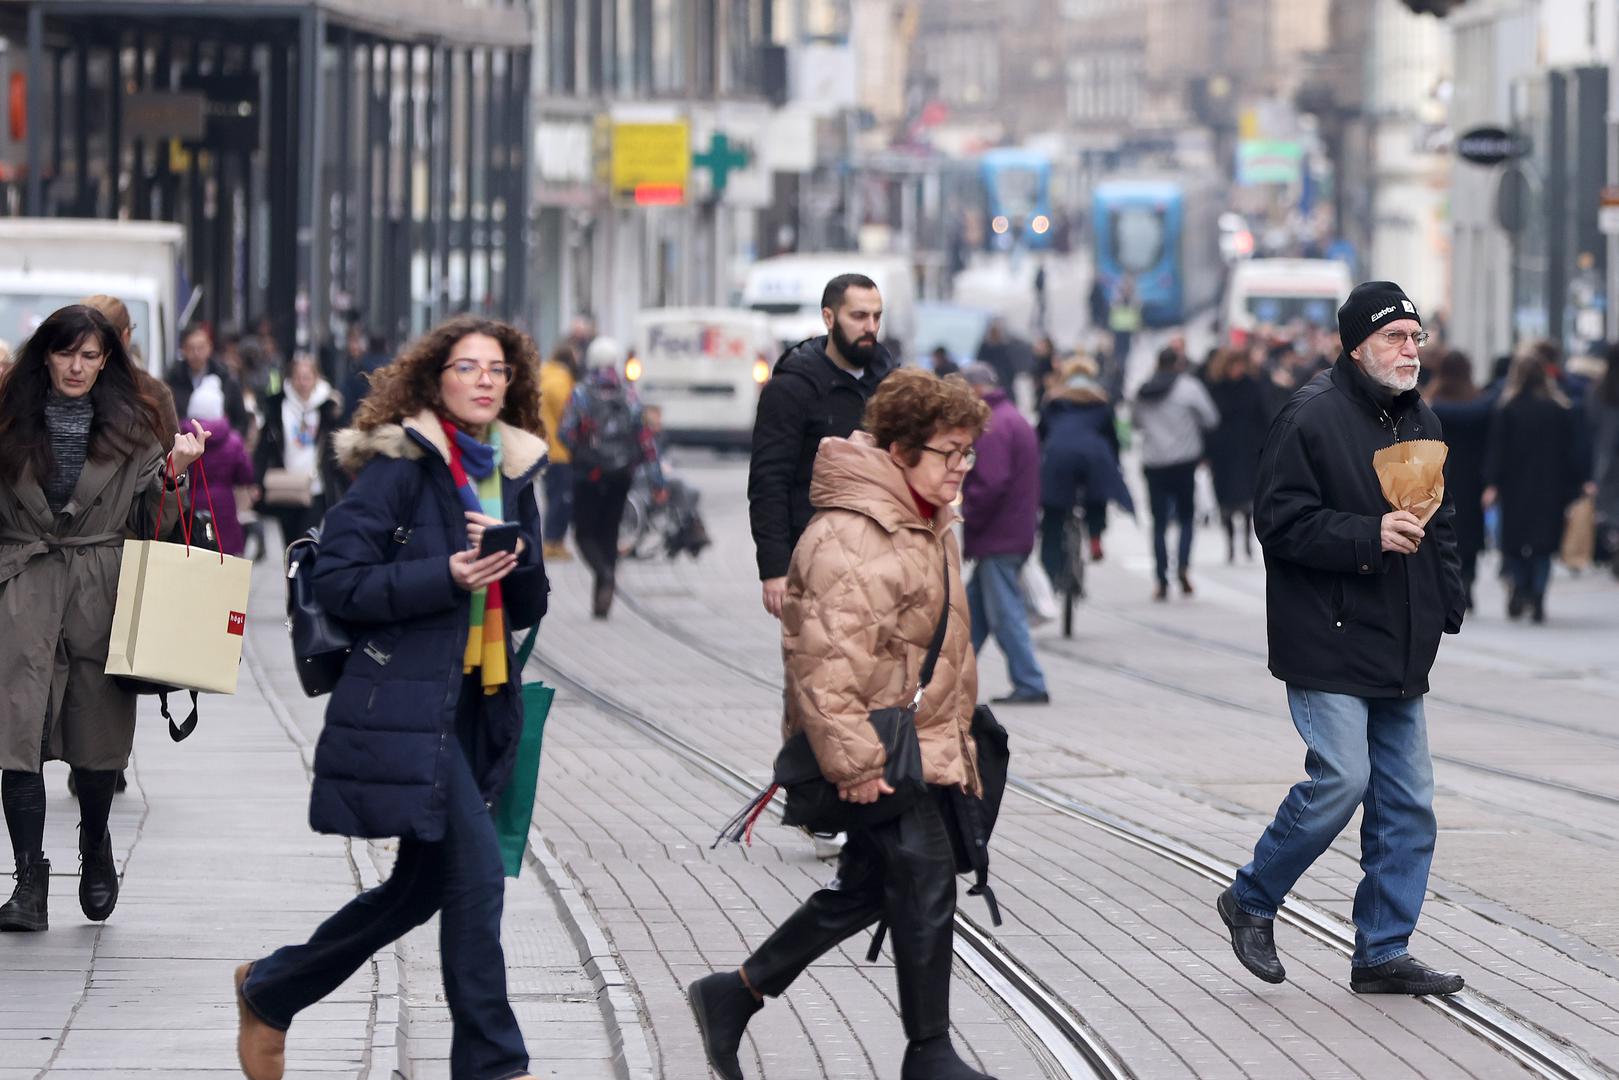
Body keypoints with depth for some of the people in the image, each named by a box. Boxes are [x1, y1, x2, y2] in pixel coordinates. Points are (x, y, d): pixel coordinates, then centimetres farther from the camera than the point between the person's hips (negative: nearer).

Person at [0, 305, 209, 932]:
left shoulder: (132, 425, 9)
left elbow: (147, 519, 8)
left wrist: (172, 473, -8)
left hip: (102, 592, 0)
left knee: (97, 737, 5)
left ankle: (95, 851, 32)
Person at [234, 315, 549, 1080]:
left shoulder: (511, 472, 13)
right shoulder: (401, 465, -8)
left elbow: (527, 608, 16)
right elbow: (339, 581, -13)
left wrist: (516, 559, -6)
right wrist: (447, 575, -20)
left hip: (475, 709, 8)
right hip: (406, 704, -8)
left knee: (420, 886, 13)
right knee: (476, 871, -13)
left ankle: (269, 990, 32)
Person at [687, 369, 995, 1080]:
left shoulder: (929, 529, 15)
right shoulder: (847, 536, -20)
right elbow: (825, 656, -26)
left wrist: (958, 742, 28)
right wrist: (852, 759, -26)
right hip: (875, 758, -10)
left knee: (865, 889, 14)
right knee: (925, 884, -8)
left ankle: (733, 996, 25)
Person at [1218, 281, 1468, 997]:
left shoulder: (1421, 422, 15)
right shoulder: (1312, 417, -10)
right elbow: (1281, 523, -16)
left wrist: (1447, 604, 14)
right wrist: (1370, 536, -23)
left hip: (1399, 654, 8)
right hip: (1327, 643, -8)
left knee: (1408, 801, 5)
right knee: (1341, 778, -14)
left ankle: (1383, 952, 12)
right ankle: (1252, 901, 7)